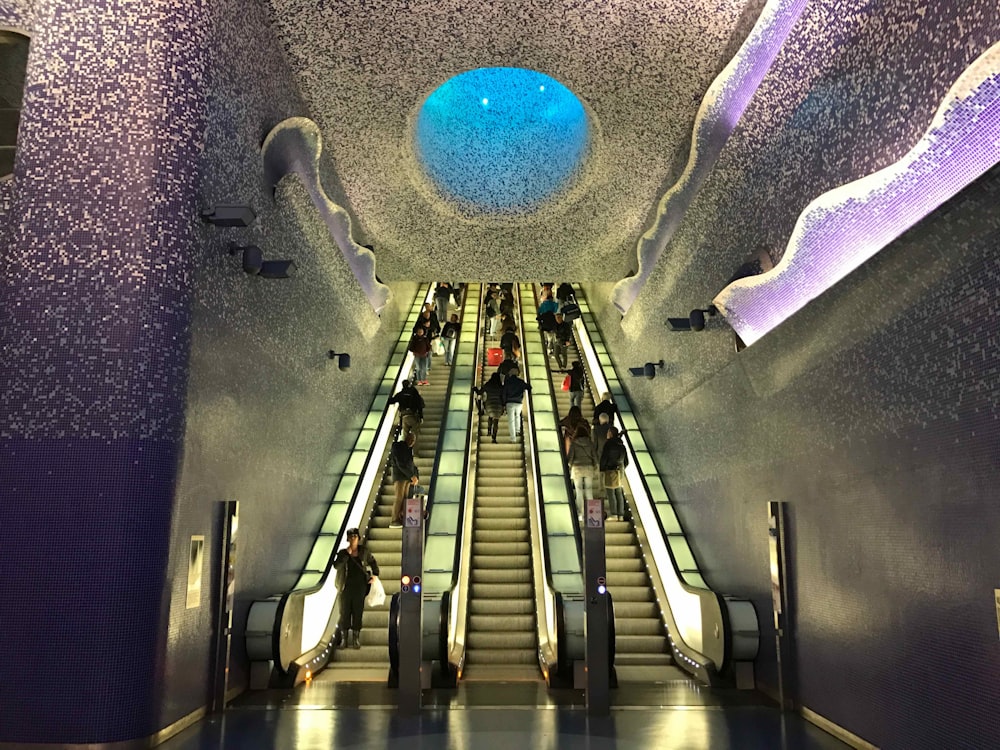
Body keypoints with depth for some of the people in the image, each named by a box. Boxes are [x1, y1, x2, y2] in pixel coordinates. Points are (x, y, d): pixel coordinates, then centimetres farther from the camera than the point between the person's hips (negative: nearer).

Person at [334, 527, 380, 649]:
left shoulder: (364, 551, 3)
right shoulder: (343, 552, 0)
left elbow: (373, 562, 18)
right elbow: (336, 566, -16)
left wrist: (374, 575, 6)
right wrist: (347, 554, -18)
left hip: (360, 586, 0)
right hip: (346, 586, 0)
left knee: (358, 612, 1)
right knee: (345, 612, 4)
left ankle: (356, 639, 8)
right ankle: (345, 638, 13)